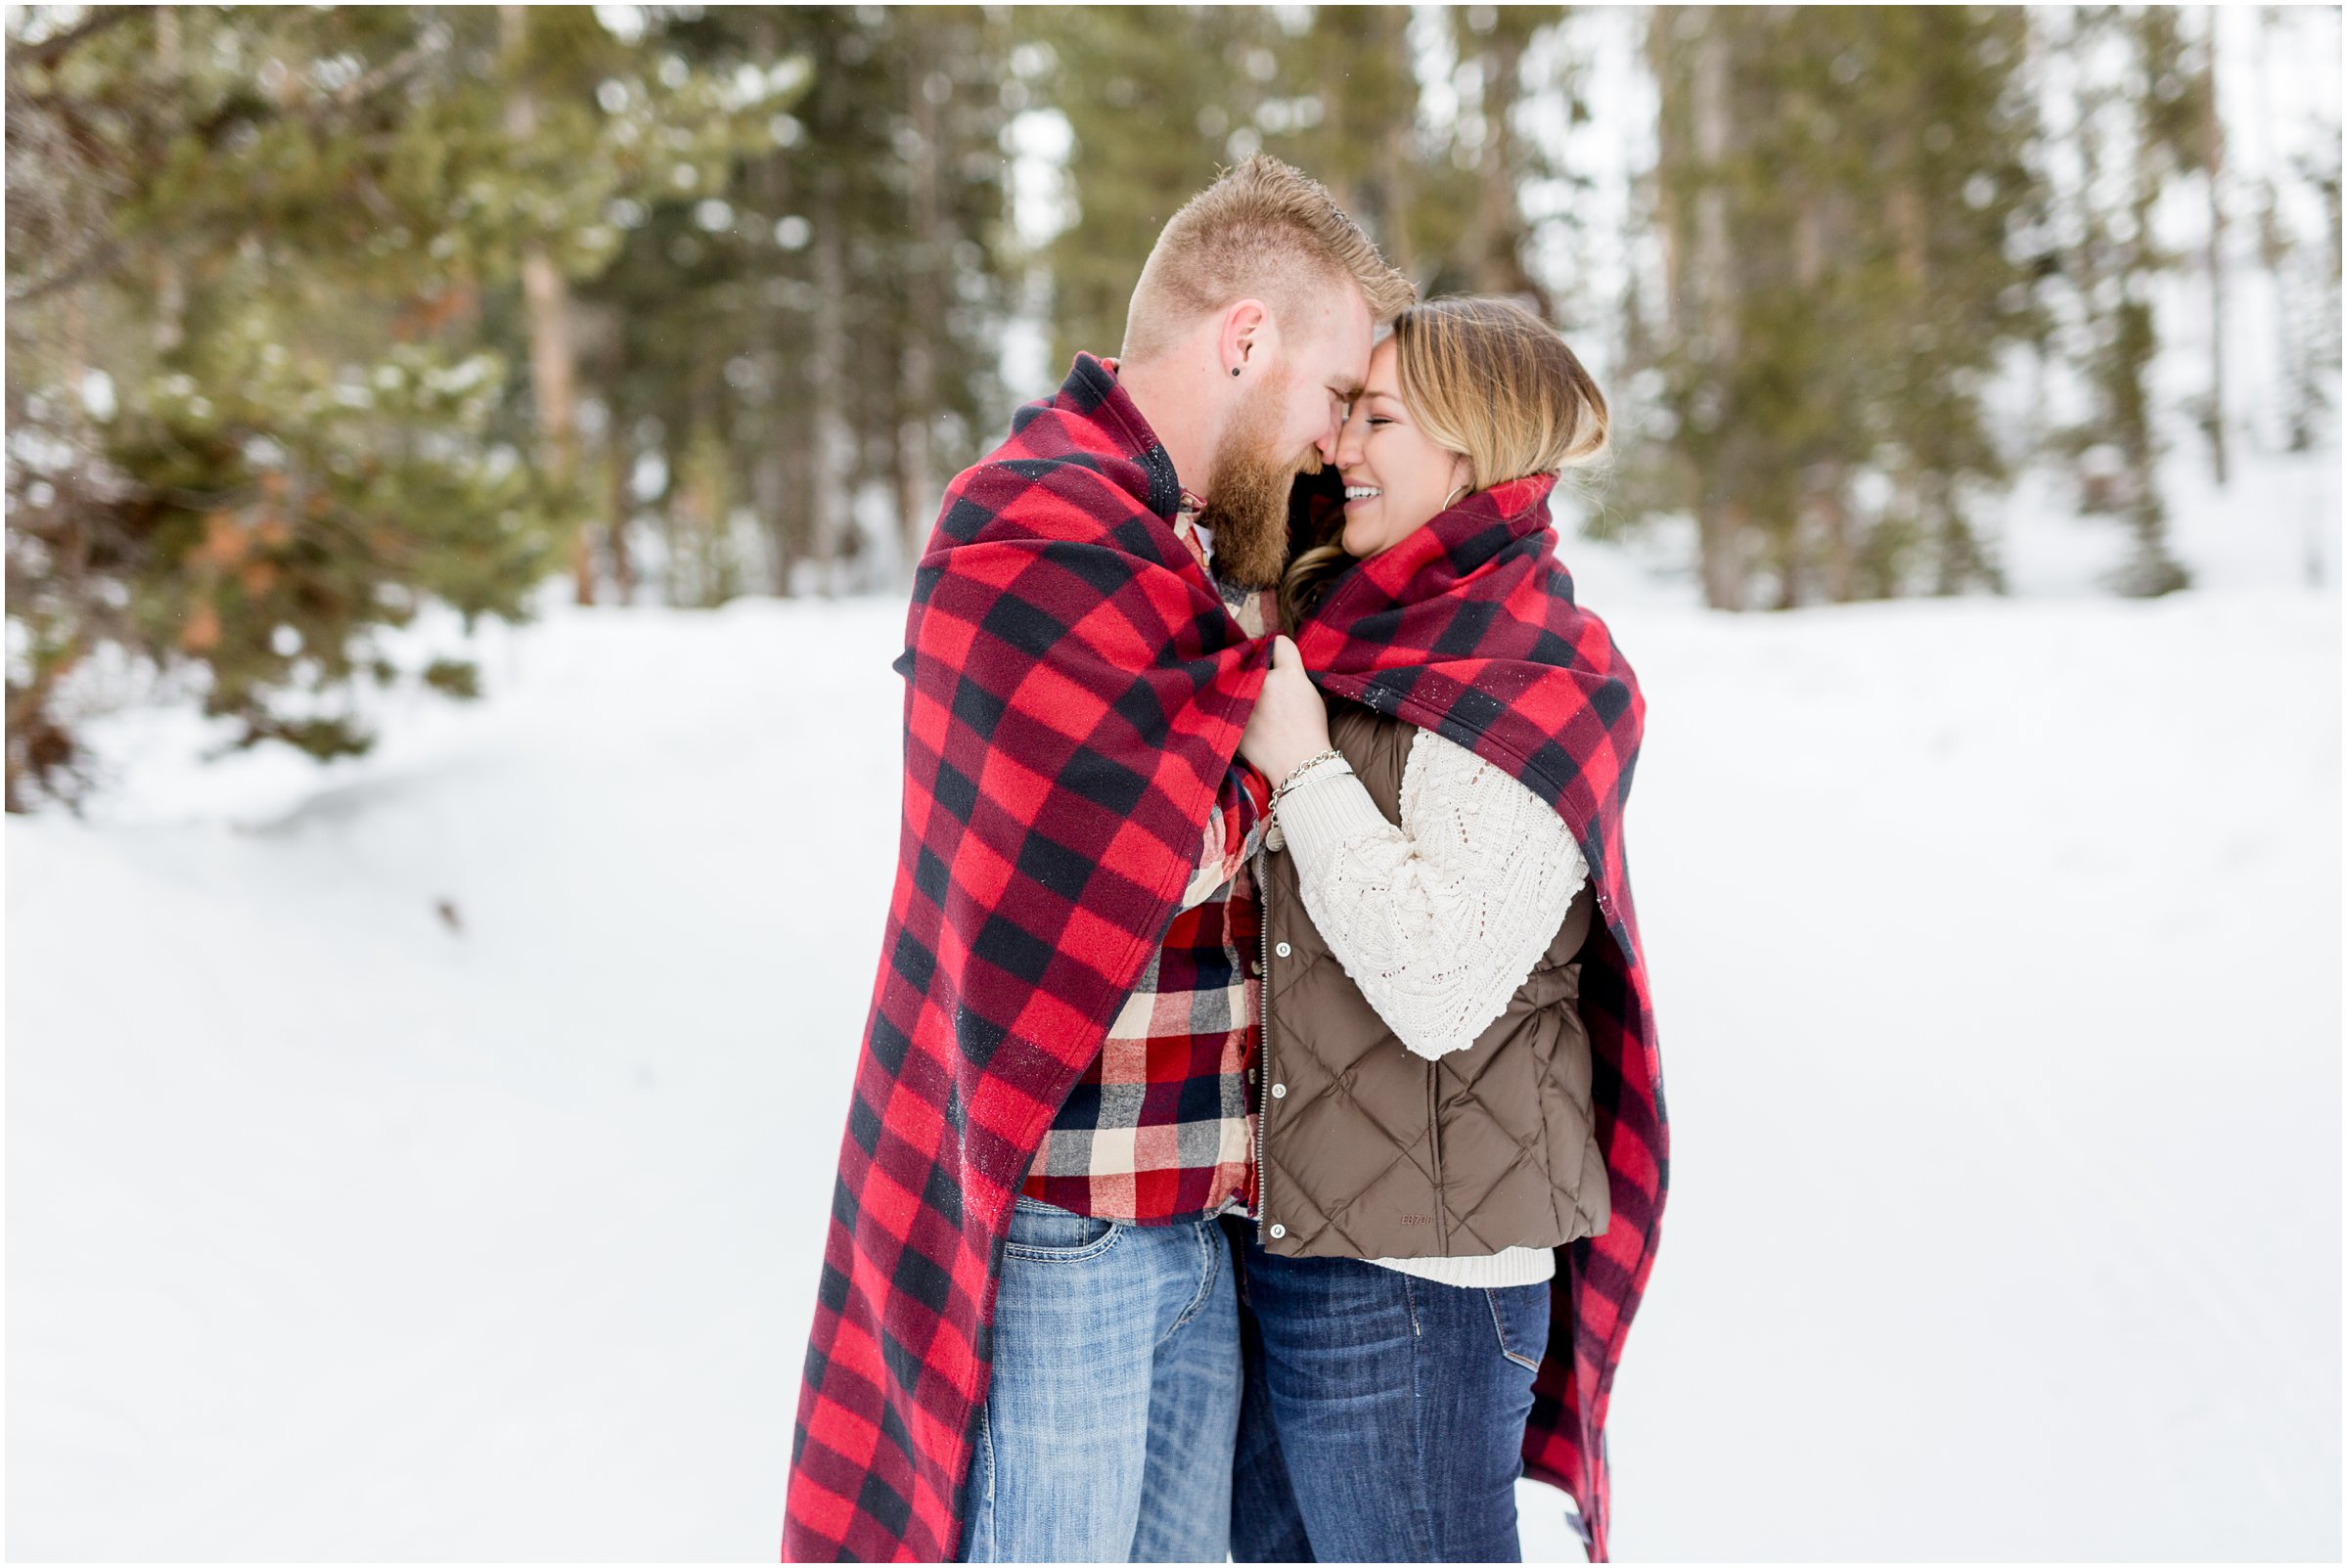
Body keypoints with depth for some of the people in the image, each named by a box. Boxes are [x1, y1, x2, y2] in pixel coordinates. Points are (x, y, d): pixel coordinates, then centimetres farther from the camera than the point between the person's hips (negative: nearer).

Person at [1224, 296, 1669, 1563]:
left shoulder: (1530, 686, -16)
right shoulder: (1364, 637, 9)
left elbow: (1445, 988, -24)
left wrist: (1300, 766, -18)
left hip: (1411, 1268, -9)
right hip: (1287, 1228, 9)